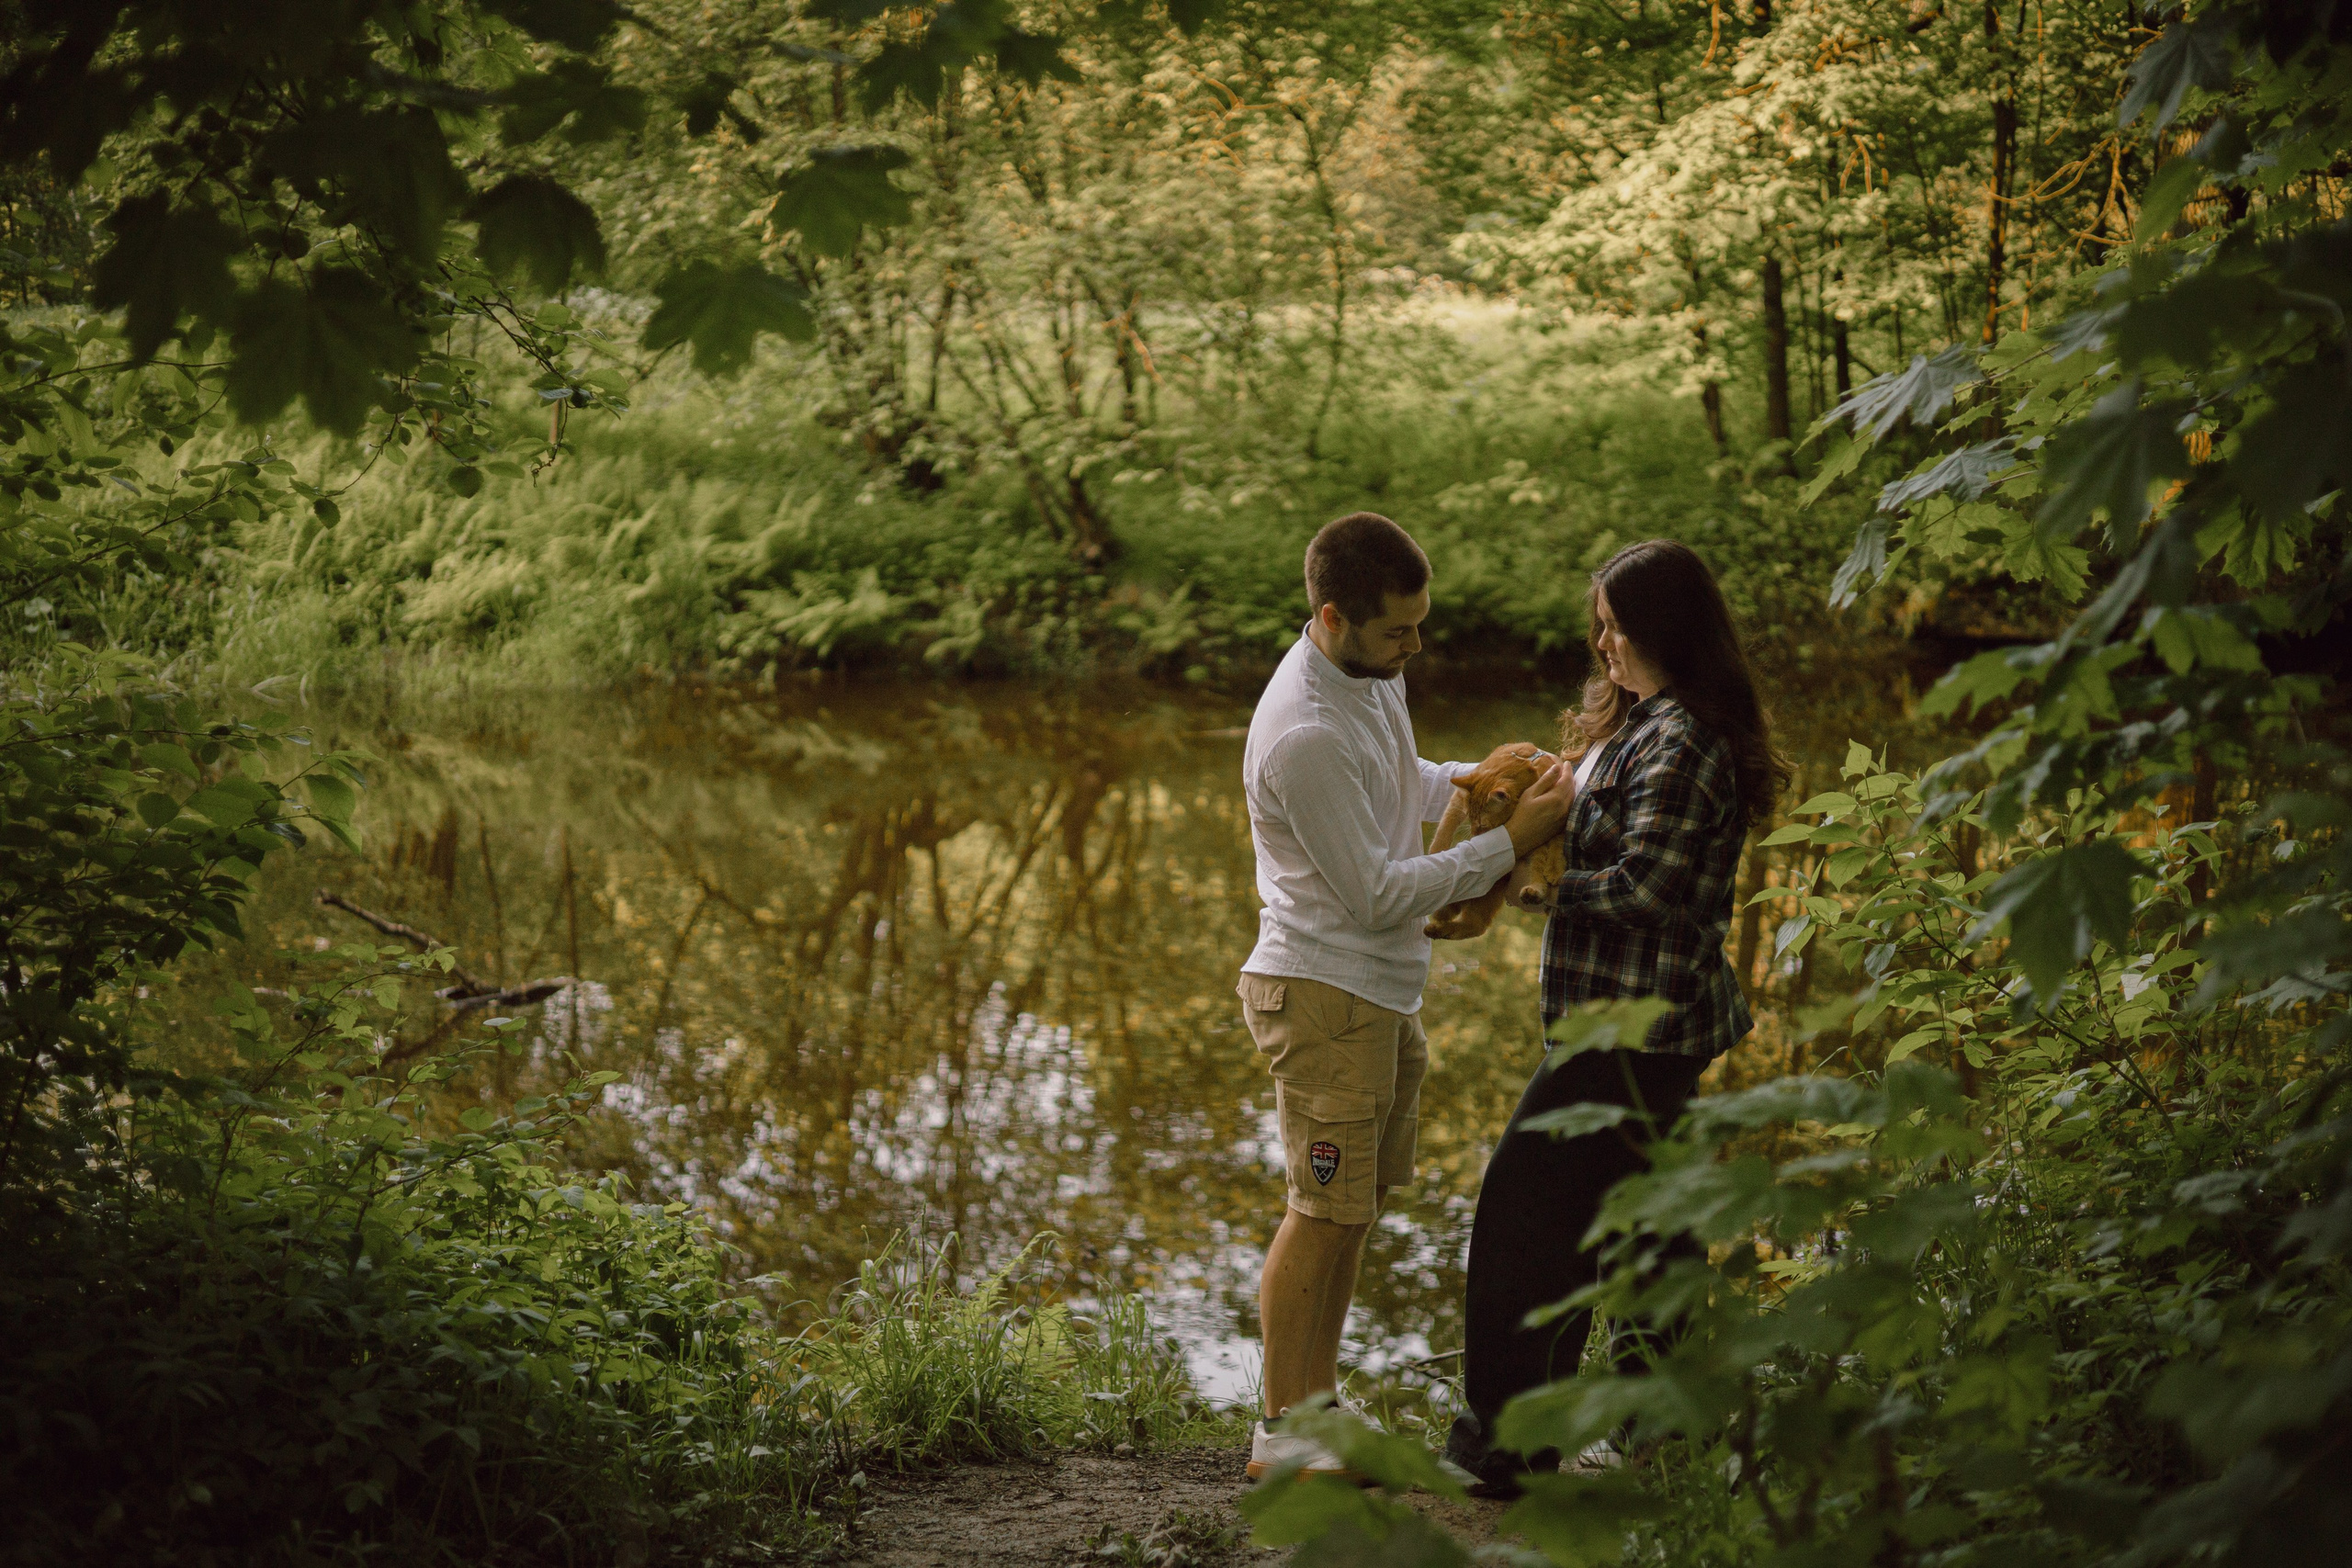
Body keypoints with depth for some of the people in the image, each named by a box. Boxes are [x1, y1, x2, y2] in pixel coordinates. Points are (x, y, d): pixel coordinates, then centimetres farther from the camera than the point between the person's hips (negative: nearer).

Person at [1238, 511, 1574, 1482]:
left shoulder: (1372, 671, 4)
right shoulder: (1303, 735, -26)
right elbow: (1378, 893, -23)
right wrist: (1510, 842, -20)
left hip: (1382, 992, 9)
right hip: (1322, 991, -9)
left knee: (1355, 1207, 14)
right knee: (1323, 1211, -4)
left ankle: (1318, 1407, 24)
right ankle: (1280, 1433, 6)